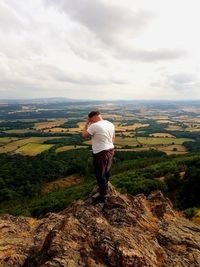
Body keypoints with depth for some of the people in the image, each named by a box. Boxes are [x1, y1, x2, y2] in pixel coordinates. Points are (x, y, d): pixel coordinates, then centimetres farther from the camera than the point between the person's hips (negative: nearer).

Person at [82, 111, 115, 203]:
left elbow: (84, 135, -8)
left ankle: (103, 196, 20)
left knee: (100, 175, 7)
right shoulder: (110, 124, 4)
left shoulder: (94, 126, -20)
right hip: (110, 150, 8)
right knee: (106, 172, 25)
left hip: (100, 153, -8)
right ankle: (105, 188, 44)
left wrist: (87, 124, 0)